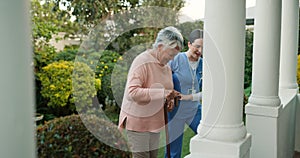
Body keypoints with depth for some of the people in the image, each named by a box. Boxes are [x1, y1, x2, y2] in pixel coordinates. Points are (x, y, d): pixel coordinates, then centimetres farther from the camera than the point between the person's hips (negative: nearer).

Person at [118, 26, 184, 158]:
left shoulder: (166, 65, 8)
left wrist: (169, 99, 1)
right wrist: (162, 93, -35)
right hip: (137, 122, -8)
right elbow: (132, 92, -31)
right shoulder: (142, 61, -19)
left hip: (154, 121, 8)